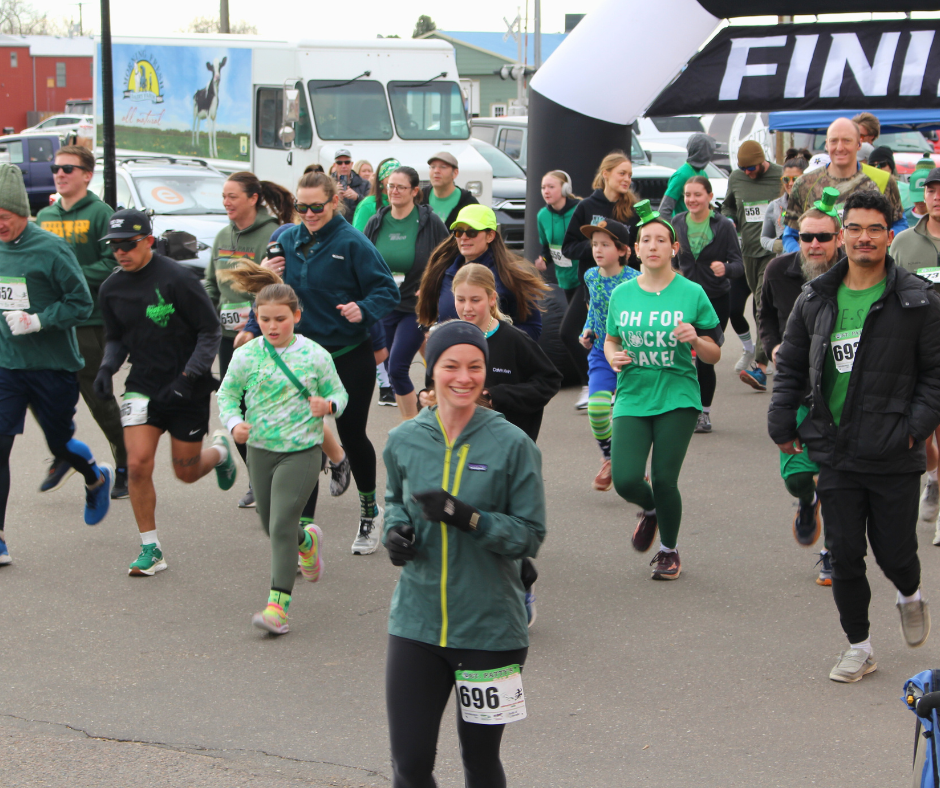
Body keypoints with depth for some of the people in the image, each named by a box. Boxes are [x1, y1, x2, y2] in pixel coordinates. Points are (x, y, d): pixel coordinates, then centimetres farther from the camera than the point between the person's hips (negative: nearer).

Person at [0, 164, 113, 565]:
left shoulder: (51, 250, -13)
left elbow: (81, 303, -12)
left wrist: (38, 321, -21)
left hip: (53, 366, -4)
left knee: (59, 444, 12)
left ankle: (97, 478, 48)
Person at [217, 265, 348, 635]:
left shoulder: (314, 355, -7)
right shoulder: (246, 356, -3)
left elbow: (338, 393, 5)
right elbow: (227, 394, 8)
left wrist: (329, 405, -18)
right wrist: (234, 423, -11)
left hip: (301, 452, -4)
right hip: (260, 450, 4)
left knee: (282, 525, -14)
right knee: (271, 525, 17)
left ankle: (278, 604, -11)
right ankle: (308, 541, 52)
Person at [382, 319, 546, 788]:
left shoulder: (512, 445, -8)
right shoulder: (404, 441, 1)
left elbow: (531, 536, -7)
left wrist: (467, 517, -22)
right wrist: (395, 529, -2)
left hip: (490, 628, -2)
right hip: (416, 623, 2)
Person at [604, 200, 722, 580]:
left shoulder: (692, 294, -1)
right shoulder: (622, 295, 6)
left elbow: (714, 355, 4)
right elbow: (611, 339, 20)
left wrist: (695, 339, -17)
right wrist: (613, 355, -3)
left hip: (677, 397, -2)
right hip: (633, 397, 2)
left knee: (664, 479, -6)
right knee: (626, 480, -12)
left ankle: (669, 550, 21)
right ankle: (649, 509, 26)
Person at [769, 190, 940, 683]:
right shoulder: (815, 300, 6)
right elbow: (790, 367, 14)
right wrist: (782, 425, 6)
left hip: (894, 456, -3)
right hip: (835, 450, 3)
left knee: (894, 551, 3)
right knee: (844, 554, 5)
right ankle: (858, 646, 19)